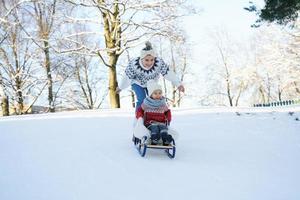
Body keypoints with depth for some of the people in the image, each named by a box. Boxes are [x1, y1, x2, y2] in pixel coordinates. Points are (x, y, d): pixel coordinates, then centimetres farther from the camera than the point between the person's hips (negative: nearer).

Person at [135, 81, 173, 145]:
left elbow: (167, 112, 25)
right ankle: (154, 138, -60)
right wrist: (140, 117, -4)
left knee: (163, 126, -32)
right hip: (150, 122, -1)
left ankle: (165, 139, -56)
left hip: (161, 122, 2)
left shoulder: (163, 104, 11)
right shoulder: (146, 103, 4)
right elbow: (139, 110, 14)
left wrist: (168, 120, 8)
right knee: (154, 127, -34)